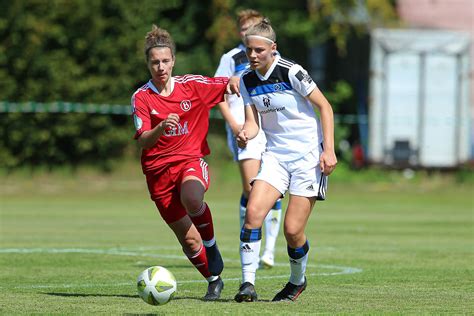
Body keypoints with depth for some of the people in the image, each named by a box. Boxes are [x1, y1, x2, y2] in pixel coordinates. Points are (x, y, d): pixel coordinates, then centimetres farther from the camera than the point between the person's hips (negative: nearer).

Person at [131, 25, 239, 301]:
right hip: (158, 170, 1)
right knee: (188, 240, 1)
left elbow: (228, 85, 9)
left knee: (192, 199, -37)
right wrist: (161, 128, -35)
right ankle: (214, 280, 25)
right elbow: (142, 141, -14)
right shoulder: (141, 97, -4)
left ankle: (211, 246, -11)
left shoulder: (191, 85, 0)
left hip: (191, 159, -1)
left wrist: (233, 82, -16)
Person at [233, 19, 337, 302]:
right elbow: (253, 120, 4)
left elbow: (325, 107, -9)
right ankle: (248, 283, -14)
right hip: (276, 155, 5)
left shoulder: (291, 72, -14)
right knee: (253, 211, -18)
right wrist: (246, 134, -20)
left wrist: (329, 149, -15)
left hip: (308, 155, -5)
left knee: (293, 230, -8)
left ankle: (298, 281, 20)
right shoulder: (248, 81, 4)